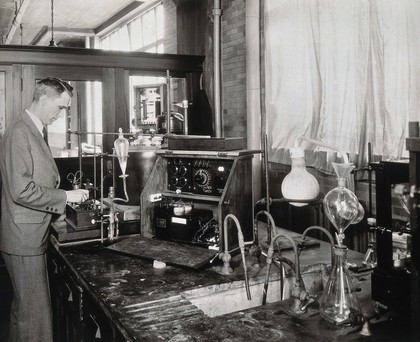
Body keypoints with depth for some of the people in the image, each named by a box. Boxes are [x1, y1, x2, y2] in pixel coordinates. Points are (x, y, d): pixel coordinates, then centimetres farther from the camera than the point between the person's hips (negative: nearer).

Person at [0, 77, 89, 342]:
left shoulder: (34, 132, 14)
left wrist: (68, 196, 10)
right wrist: (65, 197, -17)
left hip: (32, 236, 10)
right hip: (24, 239, -10)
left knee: (25, 307, 19)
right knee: (34, 311, -1)